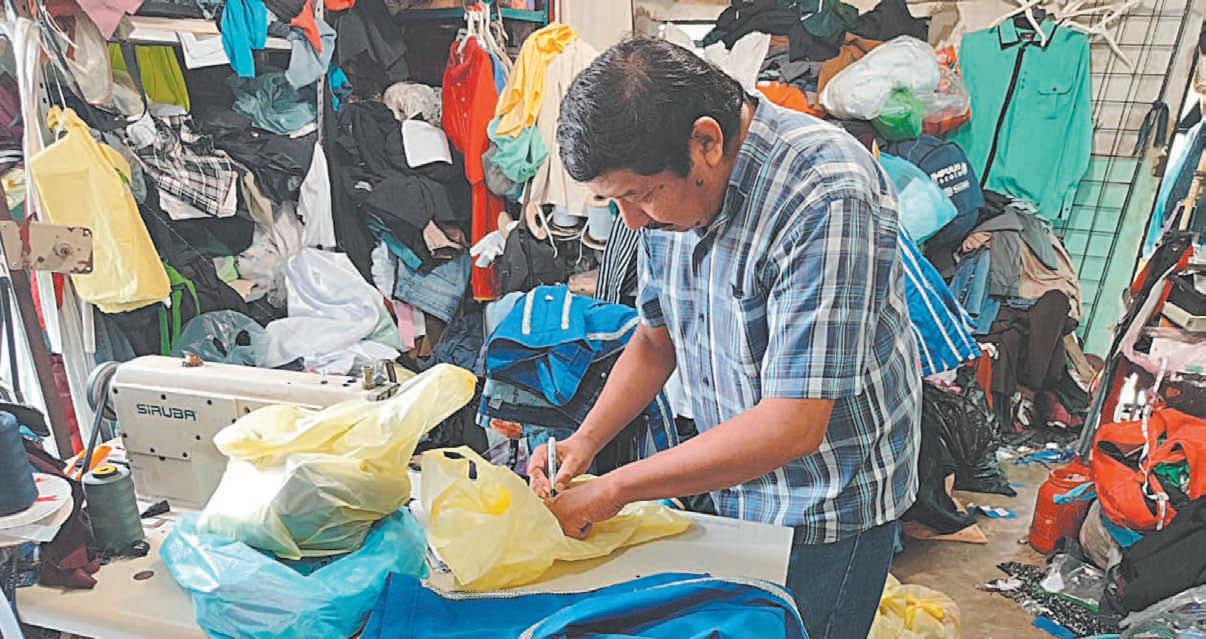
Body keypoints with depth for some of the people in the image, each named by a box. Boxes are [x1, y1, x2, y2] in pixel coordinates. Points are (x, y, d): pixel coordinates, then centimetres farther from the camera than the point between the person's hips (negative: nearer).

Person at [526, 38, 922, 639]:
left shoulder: (827, 198, -29)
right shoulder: (669, 183, -7)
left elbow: (792, 426, -31)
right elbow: (656, 336, 4)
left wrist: (614, 489, -25)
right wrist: (585, 441, -9)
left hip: (830, 502, -6)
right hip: (730, 482, 7)